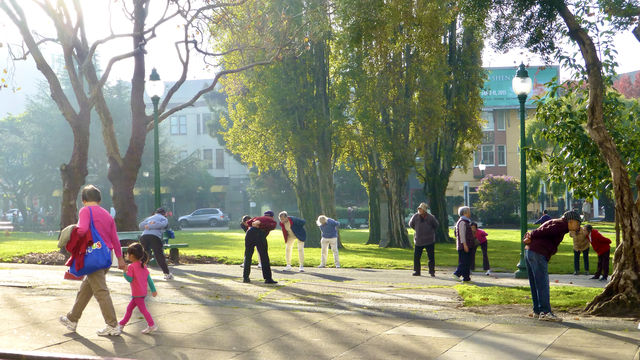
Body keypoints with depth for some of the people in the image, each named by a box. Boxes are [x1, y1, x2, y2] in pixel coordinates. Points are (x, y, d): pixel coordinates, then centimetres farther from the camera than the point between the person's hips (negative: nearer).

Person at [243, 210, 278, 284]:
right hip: (260, 235, -3)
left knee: (247, 256, 14)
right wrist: (260, 225, -5)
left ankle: (245, 277, 17)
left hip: (250, 233, 3)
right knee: (264, 258, 2)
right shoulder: (273, 221, 23)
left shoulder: (256, 218, 33)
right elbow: (272, 226, 0)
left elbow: (248, 222, 17)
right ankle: (268, 278, 0)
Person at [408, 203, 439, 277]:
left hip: (429, 240, -2)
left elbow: (436, 225, 8)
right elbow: (411, 224, 15)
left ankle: (432, 272, 9)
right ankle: (417, 271, 15)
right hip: (418, 241, 2)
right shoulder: (416, 216, -4)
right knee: (416, 256, 4)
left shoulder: (430, 218, -9)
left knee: (431, 257, 0)